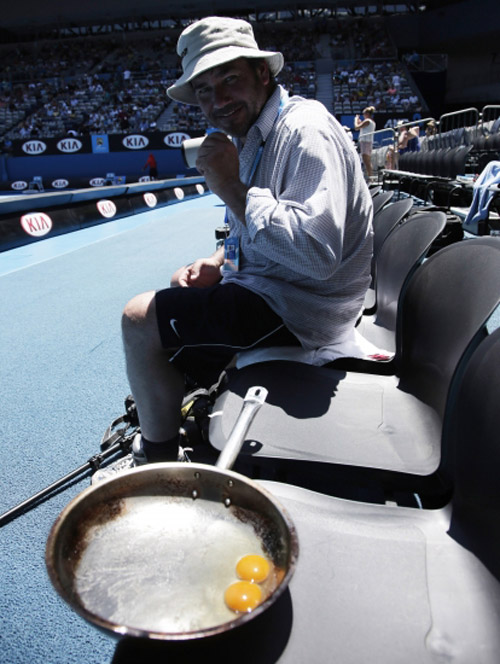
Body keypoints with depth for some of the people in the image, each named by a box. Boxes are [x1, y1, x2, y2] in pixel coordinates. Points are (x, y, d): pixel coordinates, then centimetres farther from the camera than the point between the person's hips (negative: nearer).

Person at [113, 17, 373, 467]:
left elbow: (318, 253, -32)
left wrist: (231, 188, -26)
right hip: (269, 284, 10)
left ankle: (159, 459, 9)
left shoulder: (304, 131, -20)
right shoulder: (249, 134, 11)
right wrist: (217, 263, 3)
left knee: (139, 318, -11)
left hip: (299, 310, -10)